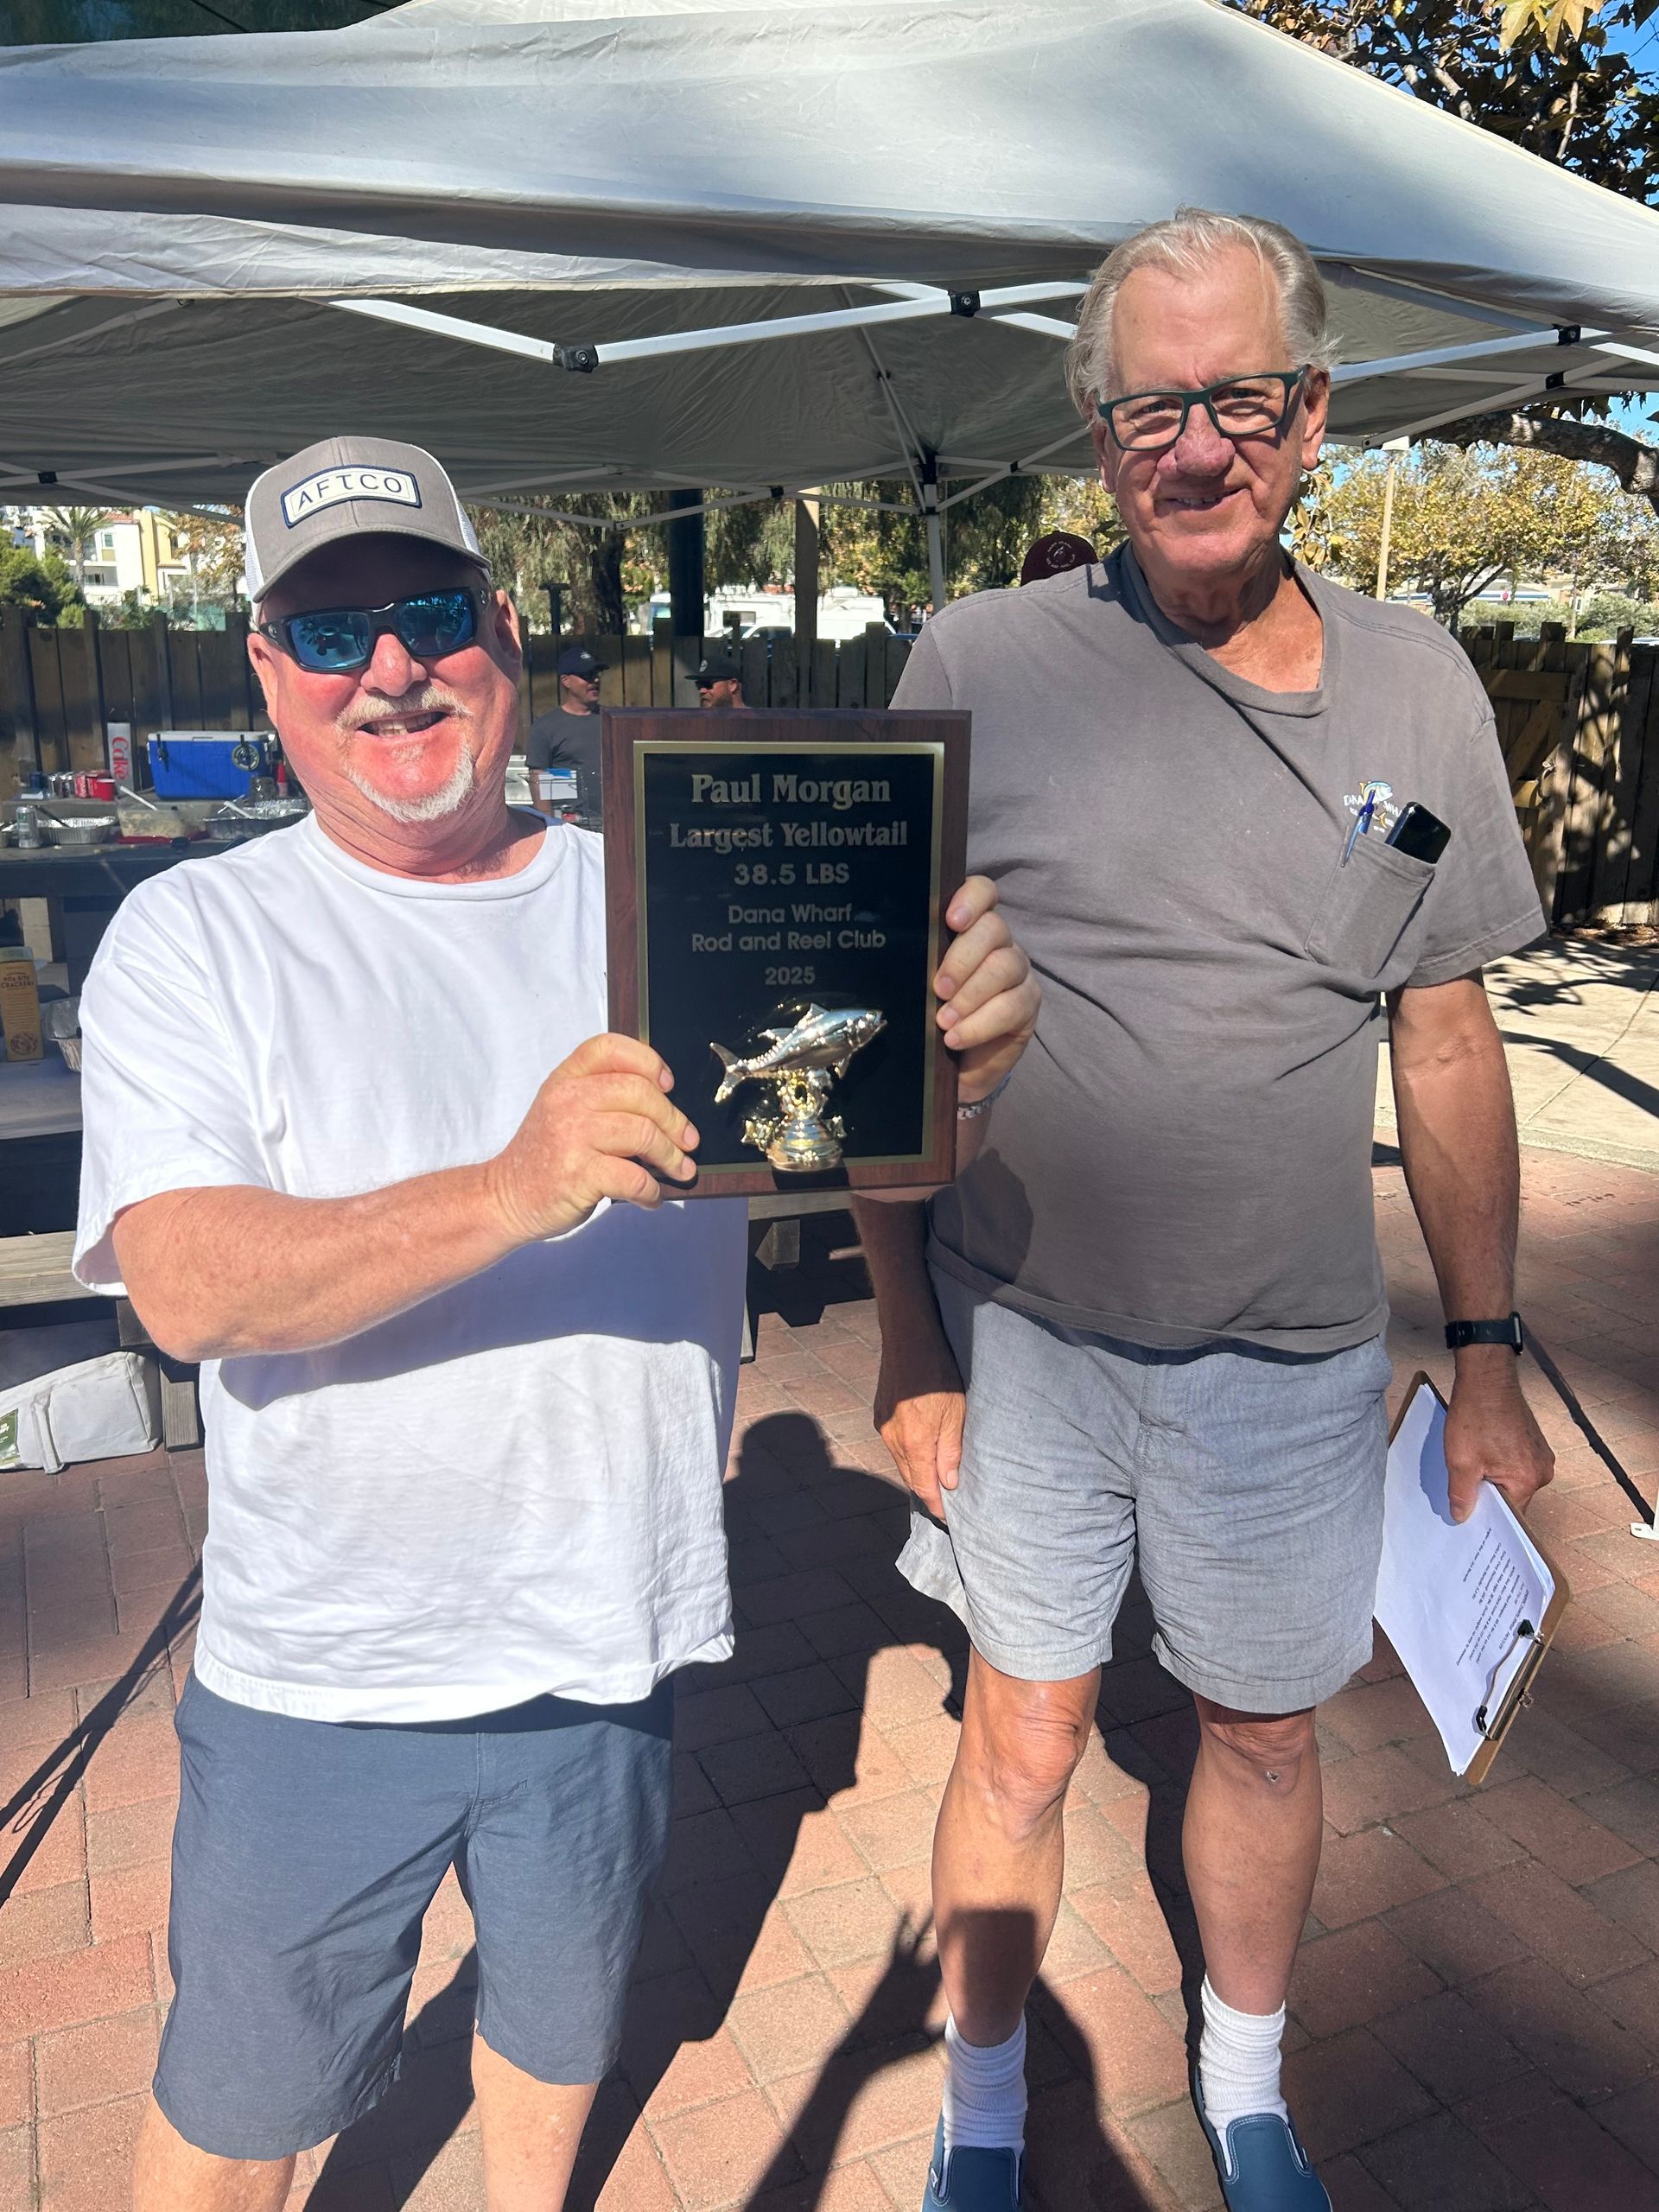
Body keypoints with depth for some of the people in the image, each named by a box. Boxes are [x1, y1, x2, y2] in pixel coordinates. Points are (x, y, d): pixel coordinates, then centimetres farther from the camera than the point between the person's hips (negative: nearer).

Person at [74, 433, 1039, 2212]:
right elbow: (187, 1285, -23)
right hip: (320, 1668, -2)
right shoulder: (197, 938, -10)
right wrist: (516, 1190, -38)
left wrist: (962, 1046, -31)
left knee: (561, 2022, 27)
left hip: (613, 1635, 2)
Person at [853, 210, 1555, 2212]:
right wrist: (909, 1342, -6)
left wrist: (1488, 1354, 6)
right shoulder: (977, 665, -8)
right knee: (1021, 1746, 14)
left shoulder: (1415, 685, -1)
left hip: (1292, 1363, 2)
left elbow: (1446, 1038, 5)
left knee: (1264, 1739, 19)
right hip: (1019, 1339, -1)